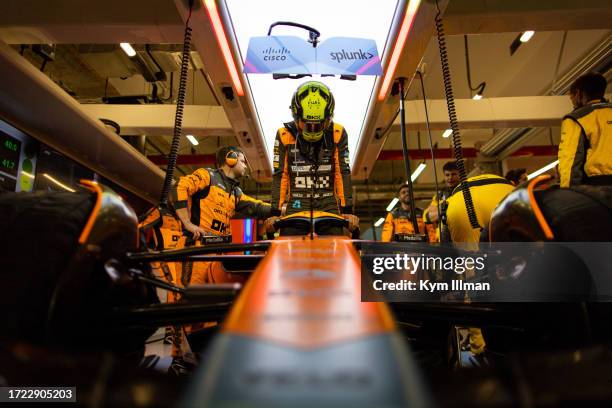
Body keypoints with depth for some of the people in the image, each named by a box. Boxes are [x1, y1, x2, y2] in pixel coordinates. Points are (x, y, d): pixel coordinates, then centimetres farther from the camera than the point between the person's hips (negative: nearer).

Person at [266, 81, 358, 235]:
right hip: (297, 204, 0)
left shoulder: (337, 134, 0)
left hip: (328, 204, 1)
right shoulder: (285, 135, -1)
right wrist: (275, 212, -4)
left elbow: (343, 173, 0)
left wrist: (347, 210, -5)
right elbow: (279, 175, 0)